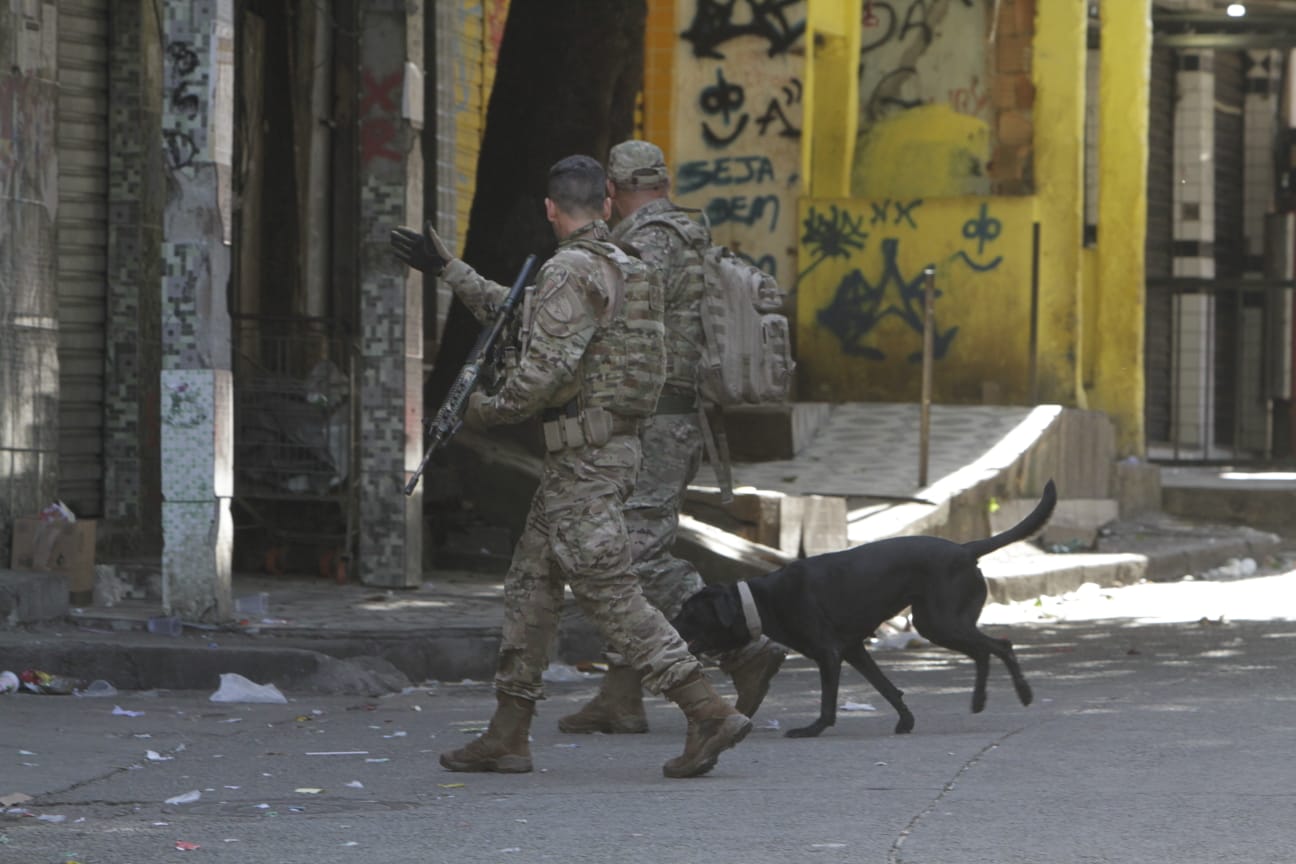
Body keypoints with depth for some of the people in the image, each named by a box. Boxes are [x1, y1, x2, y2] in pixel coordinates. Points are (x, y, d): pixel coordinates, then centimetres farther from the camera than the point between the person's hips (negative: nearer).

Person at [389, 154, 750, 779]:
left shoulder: (572, 272, -15)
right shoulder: (617, 268, 16)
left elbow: (545, 369, -21)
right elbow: (517, 314, 28)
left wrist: (487, 410, -3)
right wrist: (446, 269, 33)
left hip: (584, 456, -10)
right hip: (607, 448, 10)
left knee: (608, 593, -10)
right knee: (531, 582, 14)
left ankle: (709, 715, -15)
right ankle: (507, 737, 16)